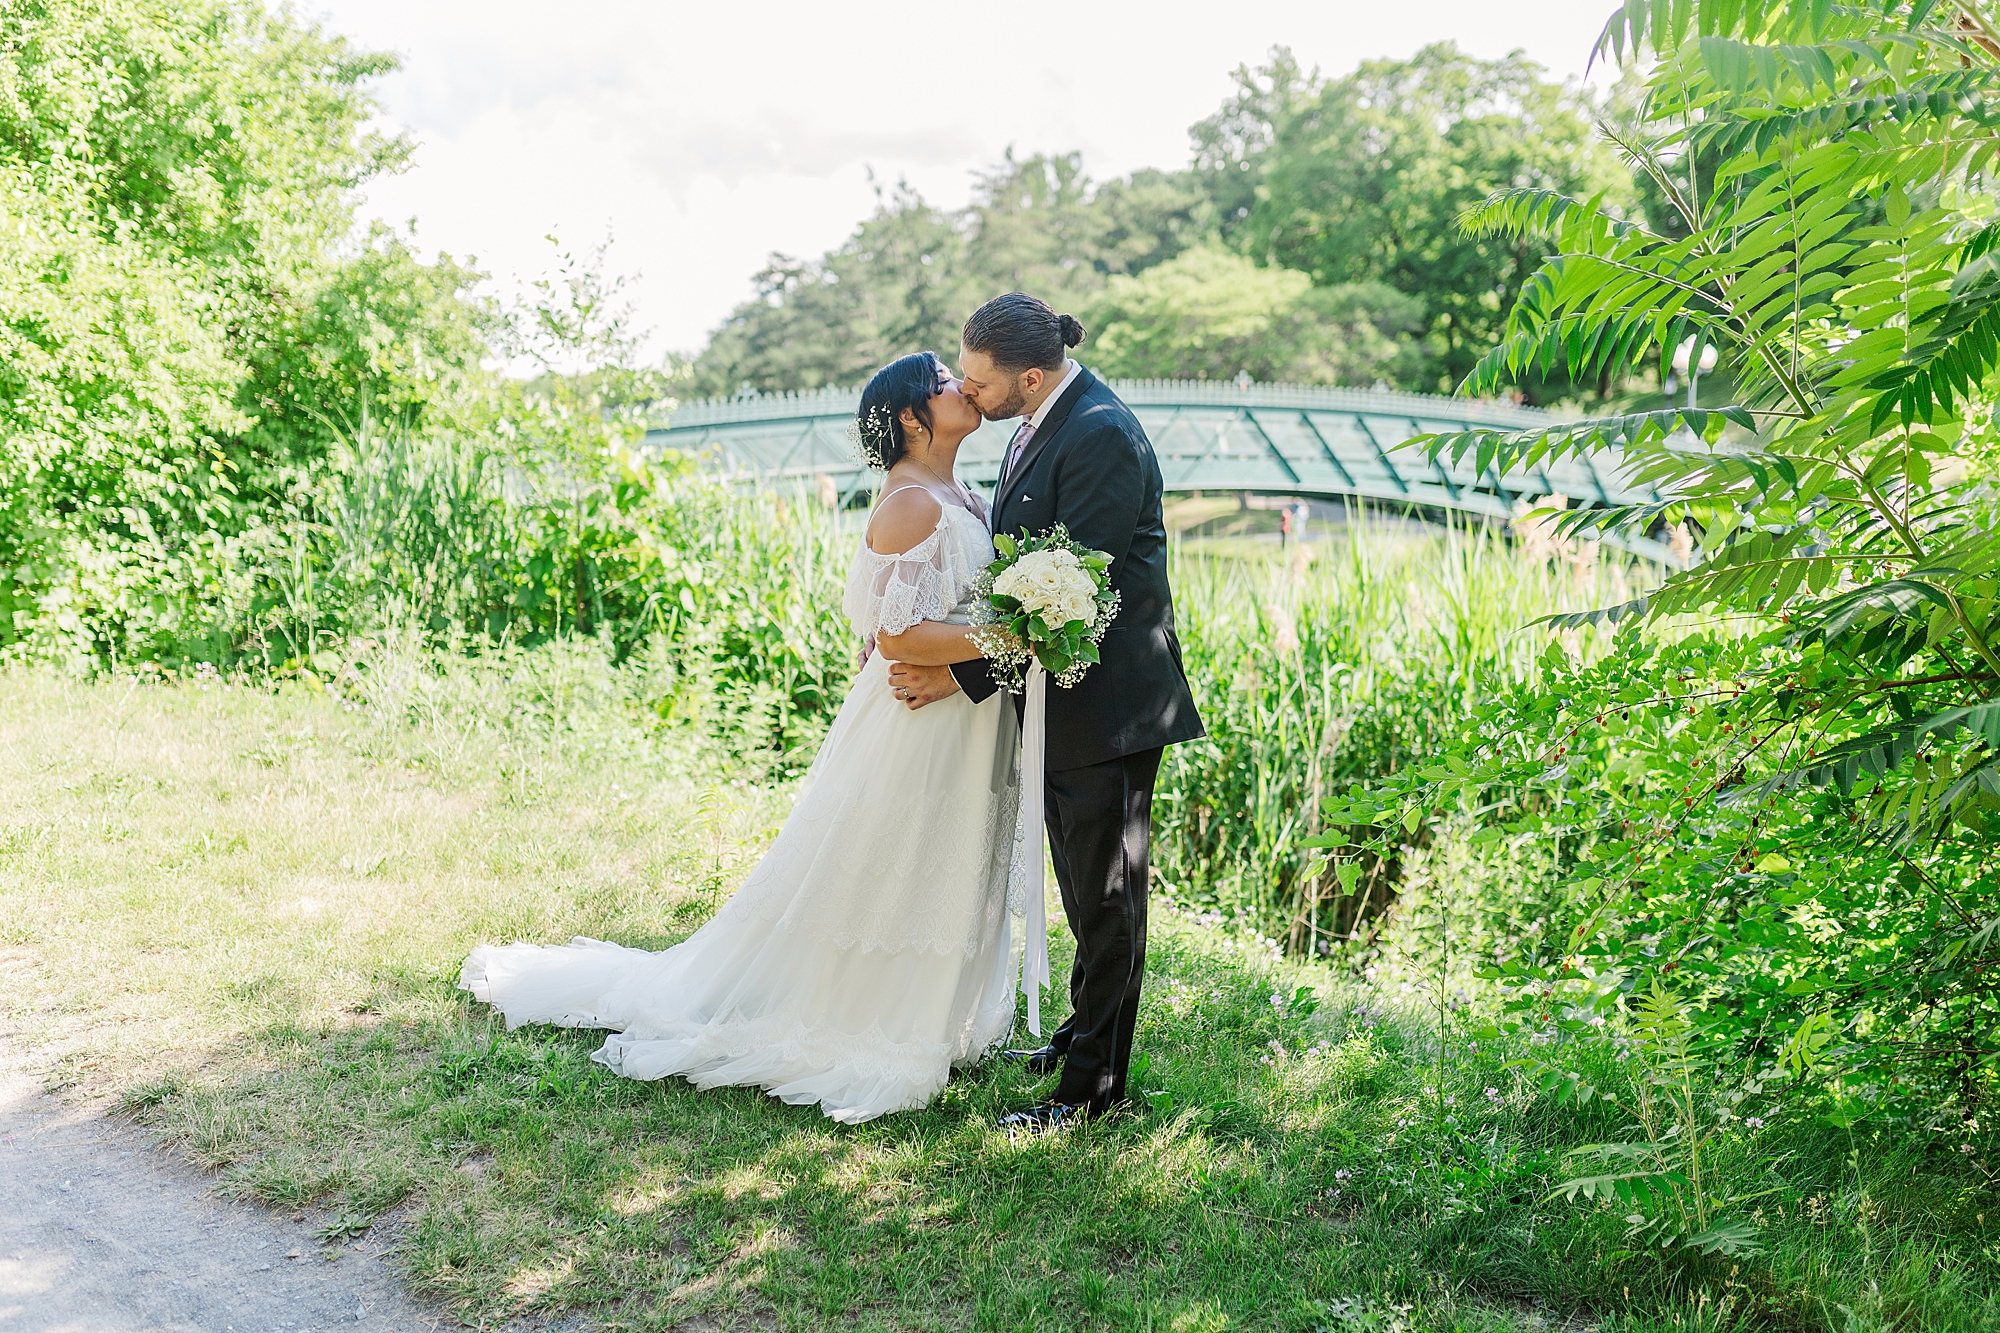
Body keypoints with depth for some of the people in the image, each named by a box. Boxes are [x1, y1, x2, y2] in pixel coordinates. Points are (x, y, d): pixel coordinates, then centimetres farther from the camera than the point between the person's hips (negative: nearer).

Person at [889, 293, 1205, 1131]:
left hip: (1109, 703, -9)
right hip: (1065, 694, 9)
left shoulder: (1102, 437, -22)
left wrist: (964, 675, -20)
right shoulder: (1046, 424, 8)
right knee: (1083, 889, 22)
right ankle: (1086, 1032, 38)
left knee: (1106, 897, 2)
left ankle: (1094, 1086, 14)